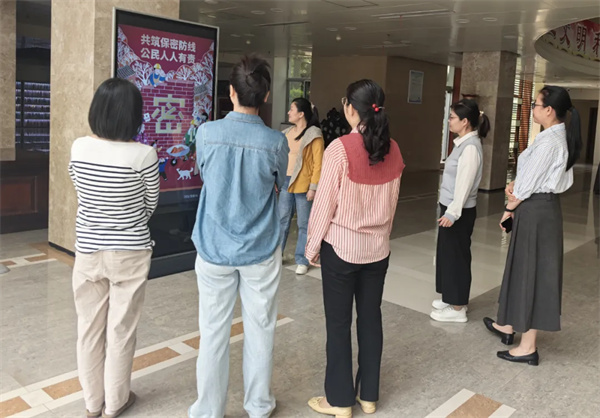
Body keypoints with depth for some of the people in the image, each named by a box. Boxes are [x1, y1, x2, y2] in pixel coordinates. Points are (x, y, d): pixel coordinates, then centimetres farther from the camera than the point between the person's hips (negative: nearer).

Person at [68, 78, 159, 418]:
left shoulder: (79, 148, -8)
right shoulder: (144, 154, -18)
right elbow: (150, 206, -5)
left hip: (88, 250, 3)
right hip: (130, 253, -3)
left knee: (89, 328, 16)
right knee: (121, 330, 12)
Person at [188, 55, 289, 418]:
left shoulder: (207, 134, -10)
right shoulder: (276, 142, -12)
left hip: (215, 249, 1)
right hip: (261, 251, 0)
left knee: (214, 332, 11)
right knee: (260, 329, 14)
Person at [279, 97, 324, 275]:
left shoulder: (314, 135, -9)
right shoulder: (287, 133, 9)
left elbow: (318, 164, -12)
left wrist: (313, 187, -17)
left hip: (303, 185, -6)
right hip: (286, 182, 6)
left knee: (304, 224, 5)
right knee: (282, 220, 13)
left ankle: (302, 261, 14)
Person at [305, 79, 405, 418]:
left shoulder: (340, 148, -17)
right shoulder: (393, 149, 1)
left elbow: (326, 201, -13)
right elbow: (392, 202, 9)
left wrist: (313, 245, -1)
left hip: (341, 246, -5)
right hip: (378, 247, 6)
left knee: (339, 323, 7)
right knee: (371, 318, 14)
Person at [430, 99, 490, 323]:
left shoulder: (471, 147, -19)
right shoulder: (463, 143, 9)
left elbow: (464, 184, -22)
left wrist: (453, 213, -22)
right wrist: (448, 210, 16)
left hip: (460, 211, -9)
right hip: (451, 207, 9)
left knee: (457, 255, 1)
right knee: (447, 254, 17)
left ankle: (458, 309, 13)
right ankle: (452, 299, 31)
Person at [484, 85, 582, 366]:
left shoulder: (549, 141, -21)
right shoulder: (558, 137, 11)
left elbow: (531, 182, -18)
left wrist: (510, 208, -5)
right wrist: (513, 185, 0)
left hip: (535, 210, -10)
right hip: (541, 207, 10)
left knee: (531, 272, -2)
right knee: (523, 269, 19)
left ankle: (528, 347, 9)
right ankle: (509, 326, 35)